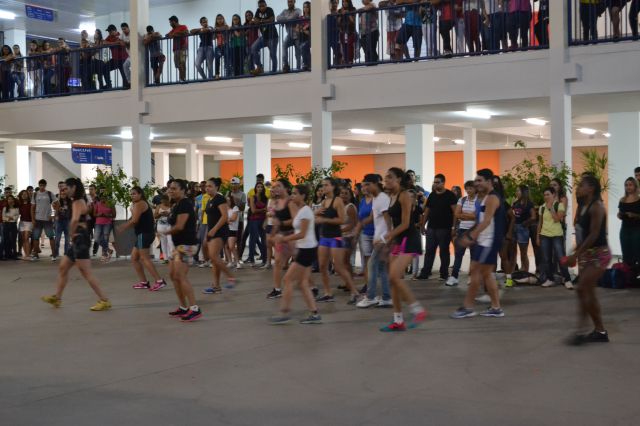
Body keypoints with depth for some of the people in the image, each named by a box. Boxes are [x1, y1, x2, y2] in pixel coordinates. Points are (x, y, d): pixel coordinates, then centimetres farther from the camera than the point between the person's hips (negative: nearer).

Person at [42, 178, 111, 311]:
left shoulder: (78, 202, -13)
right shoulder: (79, 202, 18)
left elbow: (75, 220, -31)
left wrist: (71, 233, -15)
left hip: (80, 239, -11)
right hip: (78, 240, 11)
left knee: (86, 273, -9)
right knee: (62, 268, 17)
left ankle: (104, 301, -9)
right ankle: (57, 298, 26)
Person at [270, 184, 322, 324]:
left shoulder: (305, 210, -15)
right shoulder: (300, 210, 15)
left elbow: (302, 234, -20)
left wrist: (284, 239, -16)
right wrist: (284, 238, 4)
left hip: (307, 249, -10)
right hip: (304, 249, 10)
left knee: (288, 280, -5)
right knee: (303, 283, 9)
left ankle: (284, 314, 0)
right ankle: (314, 314, 10)